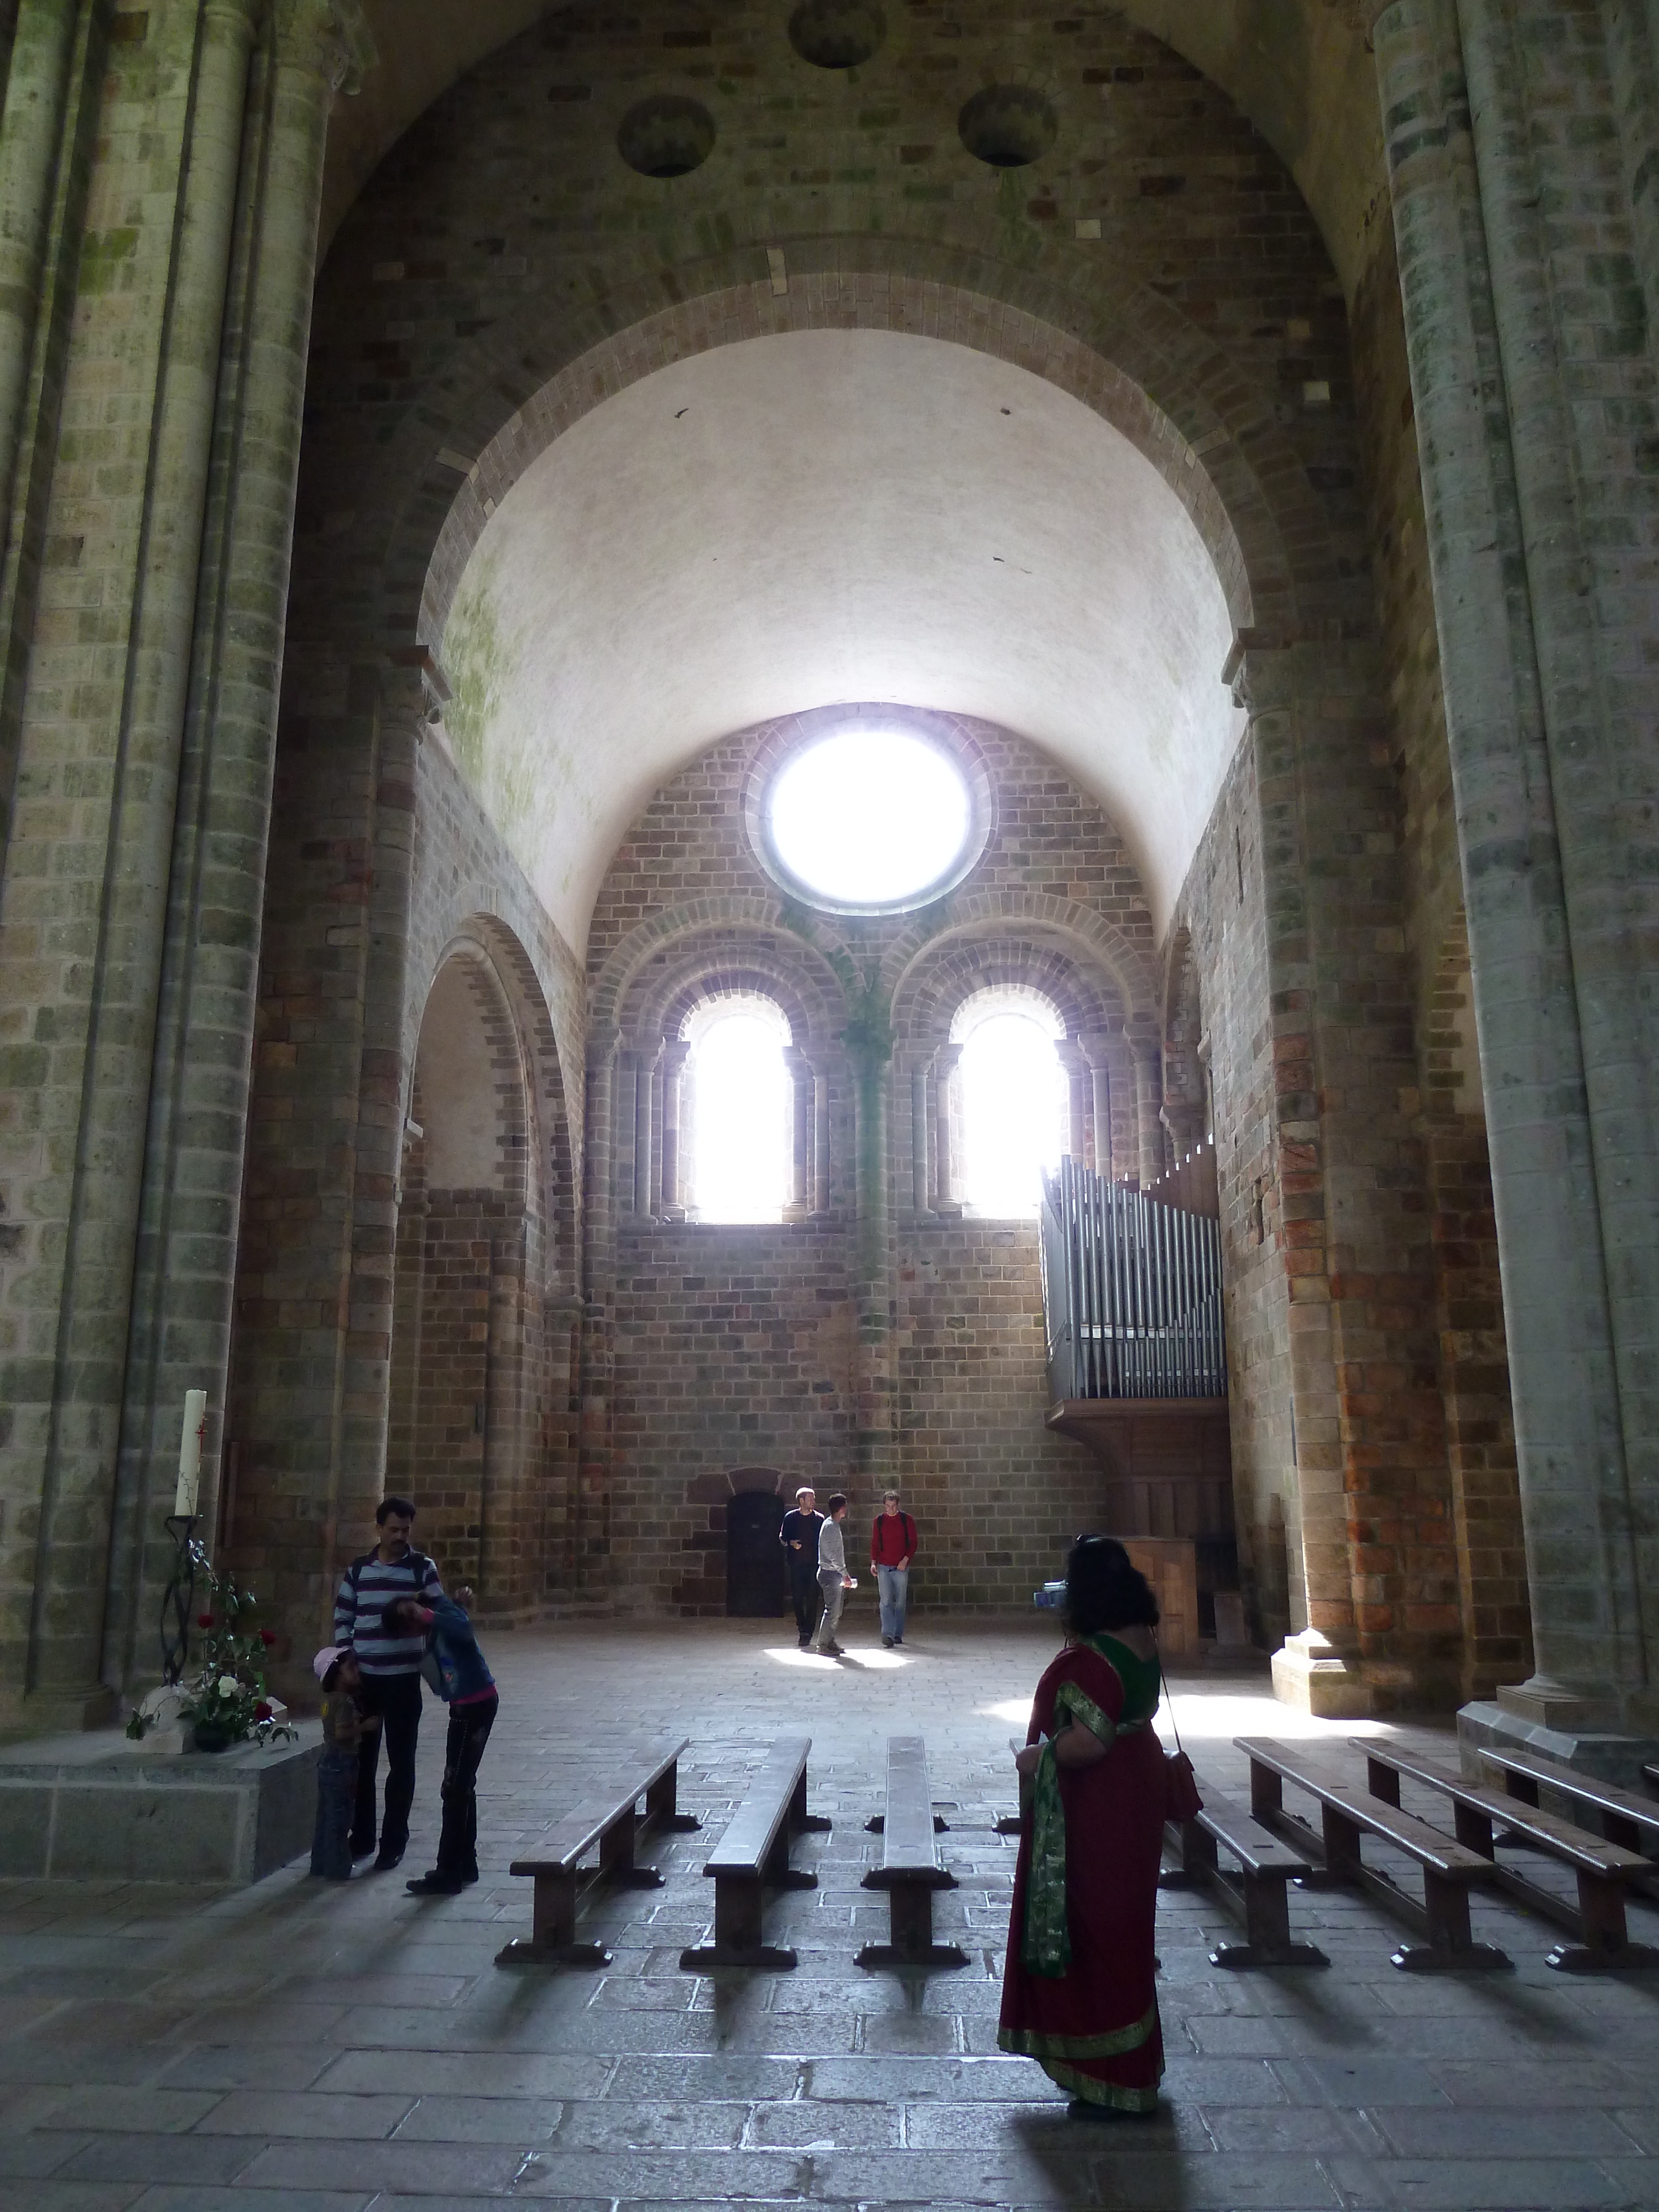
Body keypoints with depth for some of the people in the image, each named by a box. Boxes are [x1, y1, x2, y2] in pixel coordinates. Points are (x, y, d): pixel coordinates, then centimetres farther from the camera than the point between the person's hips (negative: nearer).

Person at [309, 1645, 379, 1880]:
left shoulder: (330, 1699, 10)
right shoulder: (345, 1702, -19)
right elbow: (341, 1732, -27)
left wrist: (361, 1724, 12)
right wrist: (365, 1726, -19)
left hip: (330, 1763, 10)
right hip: (341, 1765, -10)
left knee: (326, 1816, 16)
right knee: (339, 1819, -2)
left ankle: (320, 1864, 24)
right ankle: (336, 1869, 3)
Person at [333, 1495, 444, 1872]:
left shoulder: (423, 1568, -2)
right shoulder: (358, 1569, 6)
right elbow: (343, 1618, 10)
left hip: (404, 1677, -2)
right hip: (363, 1676, 3)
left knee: (401, 1761, 3)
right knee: (361, 1758, 10)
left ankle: (394, 1842, 13)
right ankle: (362, 1836, 25)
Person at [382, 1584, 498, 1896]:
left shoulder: (442, 1609, -16)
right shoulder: (433, 1635, 12)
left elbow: (463, 1630, -34)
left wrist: (427, 1615, -27)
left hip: (477, 1705, -10)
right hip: (466, 1706, 10)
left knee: (455, 1788, -4)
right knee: (462, 1786, 16)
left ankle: (448, 1875, 3)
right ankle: (465, 1864, 27)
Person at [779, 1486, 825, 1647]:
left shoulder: (819, 1519, 5)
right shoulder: (790, 1518, 5)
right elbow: (782, 1538, 10)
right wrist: (791, 1543, -9)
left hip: (814, 1563, -1)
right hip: (796, 1563, 1)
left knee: (812, 1598, -4)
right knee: (797, 1597, 3)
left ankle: (807, 1631, -1)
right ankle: (802, 1626, 23)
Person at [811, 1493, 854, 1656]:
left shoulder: (833, 1525, 15)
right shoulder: (831, 1527, -17)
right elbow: (834, 1555, -21)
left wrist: (844, 1575, 19)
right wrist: (845, 1574, -17)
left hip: (834, 1574, 10)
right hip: (831, 1574, -10)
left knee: (836, 1611, 13)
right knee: (832, 1611, -8)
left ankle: (829, 1642, 18)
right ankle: (823, 1645, -3)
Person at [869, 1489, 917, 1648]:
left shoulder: (906, 1519, 0)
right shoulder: (879, 1520, 5)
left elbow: (913, 1543, 2)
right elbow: (875, 1543, 9)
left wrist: (906, 1560, -11)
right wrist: (873, 1563, -2)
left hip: (901, 1567, 0)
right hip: (883, 1567, 1)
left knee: (900, 1603, 6)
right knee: (886, 1602, -8)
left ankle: (898, 1634, 15)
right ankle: (888, 1634, -15)